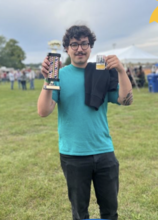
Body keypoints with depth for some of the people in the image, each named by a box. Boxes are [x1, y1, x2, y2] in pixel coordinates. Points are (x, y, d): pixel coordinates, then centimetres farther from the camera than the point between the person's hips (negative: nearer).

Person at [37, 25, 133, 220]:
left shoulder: (103, 74, 2)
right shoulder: (60, 75, -4)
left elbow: (126, 100, -9)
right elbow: (43, 111, -15)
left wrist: (121, 71, -22)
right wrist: (48, 80, -29)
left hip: (104, 153, 2)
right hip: (73, 156, -1)